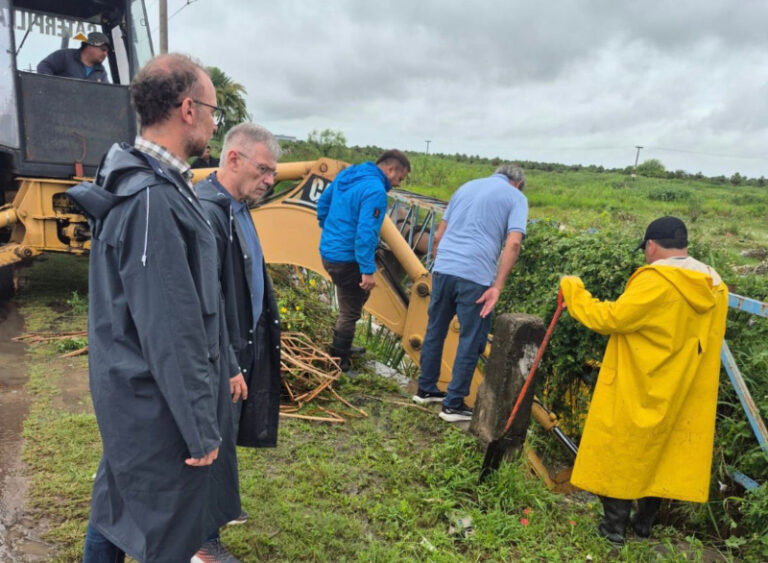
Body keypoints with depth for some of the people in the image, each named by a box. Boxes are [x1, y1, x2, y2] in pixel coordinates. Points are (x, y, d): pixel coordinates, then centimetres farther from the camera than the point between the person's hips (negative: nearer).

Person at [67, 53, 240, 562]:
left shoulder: (141, 183, 6)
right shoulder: (154, 200, -26)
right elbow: (171, 333, -26)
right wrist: (202, 429, -17)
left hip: (127, 395, 9)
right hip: (159, 408, -9)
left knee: (115, 509, 25)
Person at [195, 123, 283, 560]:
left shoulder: (238, 208, 7)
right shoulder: (208, 211, -24)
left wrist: (258, 340, 16)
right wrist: (228, 367, -21)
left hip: (246, 347, 9)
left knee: (225, 438, 24)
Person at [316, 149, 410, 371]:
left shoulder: (346, 175, 9)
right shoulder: (376, 191, -20)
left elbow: (323, 202, 20)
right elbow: (366, 233, -27)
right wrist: (368, 270, -24)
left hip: (328, 251, 10)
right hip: (346, 259, -10)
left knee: (358, 297, 25)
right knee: (350, 312, 3)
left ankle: (343, 348, 36)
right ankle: (338, 363, 15)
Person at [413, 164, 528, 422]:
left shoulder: (466, 187, 22)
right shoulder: (516, 197, 7)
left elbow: (438, 236, 18)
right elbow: (513, 243, -9)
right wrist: (497, 287, -11)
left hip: (443, 269, 5)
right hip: (476, 276, -5)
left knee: (435, 331, 18)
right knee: (471, 341, 7)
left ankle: (426, 389, 32)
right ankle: (453, 405, 15)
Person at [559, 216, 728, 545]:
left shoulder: (655, 281, -21)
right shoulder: (713, 286, 2)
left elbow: (608, 319, -22)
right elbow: (696, 339, 12)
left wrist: (572, 290, -10)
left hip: (639, 391, -7)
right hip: (684, 394, 7)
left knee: (622, 454, 8)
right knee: (662, 454, 18)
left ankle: (614, 527, 18)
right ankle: (645, 523, 31)